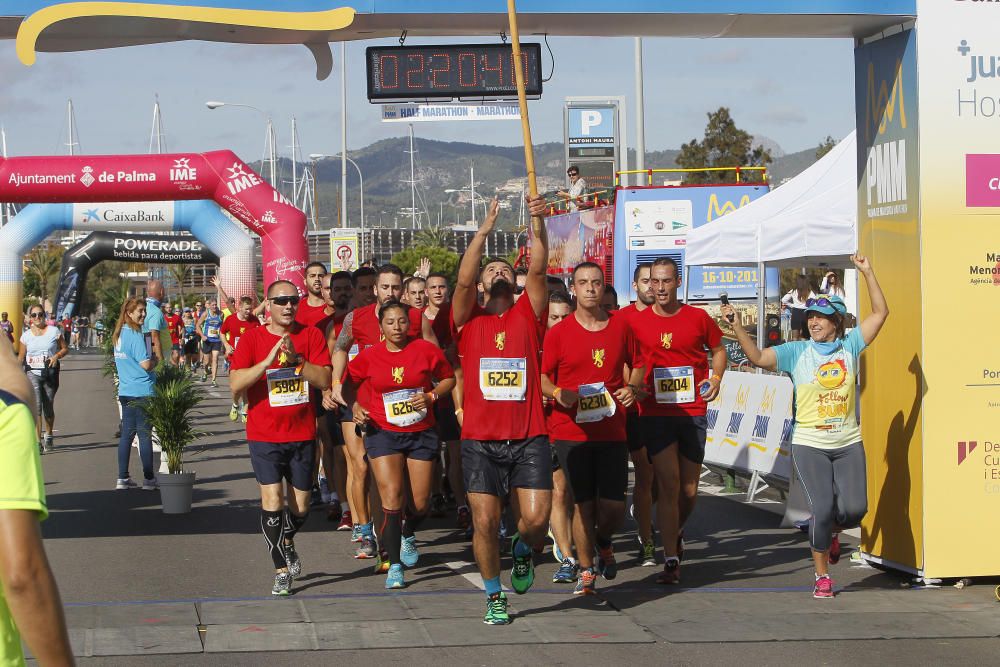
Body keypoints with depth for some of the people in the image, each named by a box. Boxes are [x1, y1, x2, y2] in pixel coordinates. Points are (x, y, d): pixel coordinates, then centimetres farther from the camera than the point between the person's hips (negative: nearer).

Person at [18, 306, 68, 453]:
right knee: (36, 406, -15)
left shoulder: (54, 331, 3)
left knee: (48, 407, 8)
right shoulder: (26, 335, 7)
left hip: (50, 373, 0)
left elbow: (65, 349, 7)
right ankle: (37, 441, -18)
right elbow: (21, 357, 12)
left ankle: (48, 436, 33)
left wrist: (56, 356, -13)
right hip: (32, 373, 0)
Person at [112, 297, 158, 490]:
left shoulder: (118, 335, 11)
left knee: (127, 434, 10)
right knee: (145, 435, -1)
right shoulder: (136, 335, -16)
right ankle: (149, 478, 4)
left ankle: (122, 478, 11)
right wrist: (155, 359, 1)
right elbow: (146, 365, -20)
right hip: (142, 391, -8)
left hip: (125, 391, 8)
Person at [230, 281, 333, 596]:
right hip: (265, 436, -2)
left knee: (300, 507, 11)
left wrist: (296, 359, -21)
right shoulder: (252, 338, -3)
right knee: (272, 501, -13)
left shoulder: (311, 335, 1)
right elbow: (235, 383, -13)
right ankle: (281, 571, -2)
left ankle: (287, 543, 43)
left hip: (303, 434, 2)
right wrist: (269, 360, -23)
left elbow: (325, 380, -7)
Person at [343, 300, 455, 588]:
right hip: (383, 434, -1)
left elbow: (449, 378, 8)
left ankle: (408, 535, 42)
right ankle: (395, 565, -5)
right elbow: (349, 385, 11)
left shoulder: (426, 350, -5)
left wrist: (431, 395, -10)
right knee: (392, 497, -13)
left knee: (420, 502, 5)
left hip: (421, 434, 1)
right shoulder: (368, 357, -4)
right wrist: (356, 407, -7)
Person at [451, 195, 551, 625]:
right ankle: (495, 597, 18)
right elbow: (463, 277, -9)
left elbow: (538, 269, -5)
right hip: (480, 439, 0)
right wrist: (486, 228, -12)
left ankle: (523, 551, 24)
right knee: (485, 522, -1)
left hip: (528, 436, 0)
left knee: (537, 517, -10)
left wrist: (538, 224, -16)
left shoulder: (527, 315, 8)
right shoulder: (469, 318, 7)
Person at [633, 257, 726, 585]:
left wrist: (716, 377, 0)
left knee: (689, 489, 8)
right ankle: (671, 560, -6)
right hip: (655, 413, -1)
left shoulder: (698, 318, 3)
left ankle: (676, 531, 40)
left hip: (692, 413, 2)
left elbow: (718, 349, 17)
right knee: (668, 483, -9)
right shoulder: (636, 322, 1)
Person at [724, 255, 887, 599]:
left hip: (848, 443, 2)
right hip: (809, 444, -2)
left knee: (854, 510, -8)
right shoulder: (797, 352, -1)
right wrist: (737, 327, -22)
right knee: (823, 509, -11)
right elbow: (758, 357, -10)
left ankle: (831, 531, 30)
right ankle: (822, 576, 7)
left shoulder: (849, 347, 4)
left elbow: (880, 313, 3)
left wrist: (868, 273, -3)